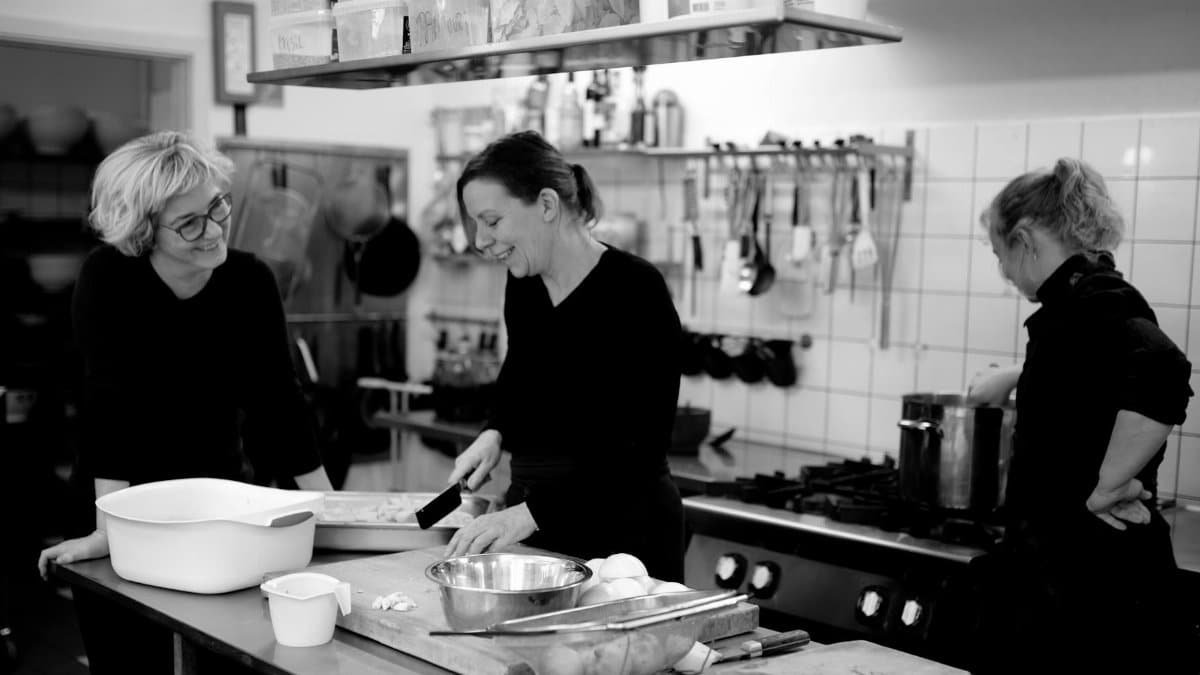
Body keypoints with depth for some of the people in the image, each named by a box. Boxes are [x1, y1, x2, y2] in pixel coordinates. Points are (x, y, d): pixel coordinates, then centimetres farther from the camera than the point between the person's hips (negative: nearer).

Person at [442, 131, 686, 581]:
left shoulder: (634, 290, -19)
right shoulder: (523, 284, 2)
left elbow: (642, 447, -23)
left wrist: (530, 513, -30)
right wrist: (494, 434, 2)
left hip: (622, 531, -6)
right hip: (531, 527, 6)